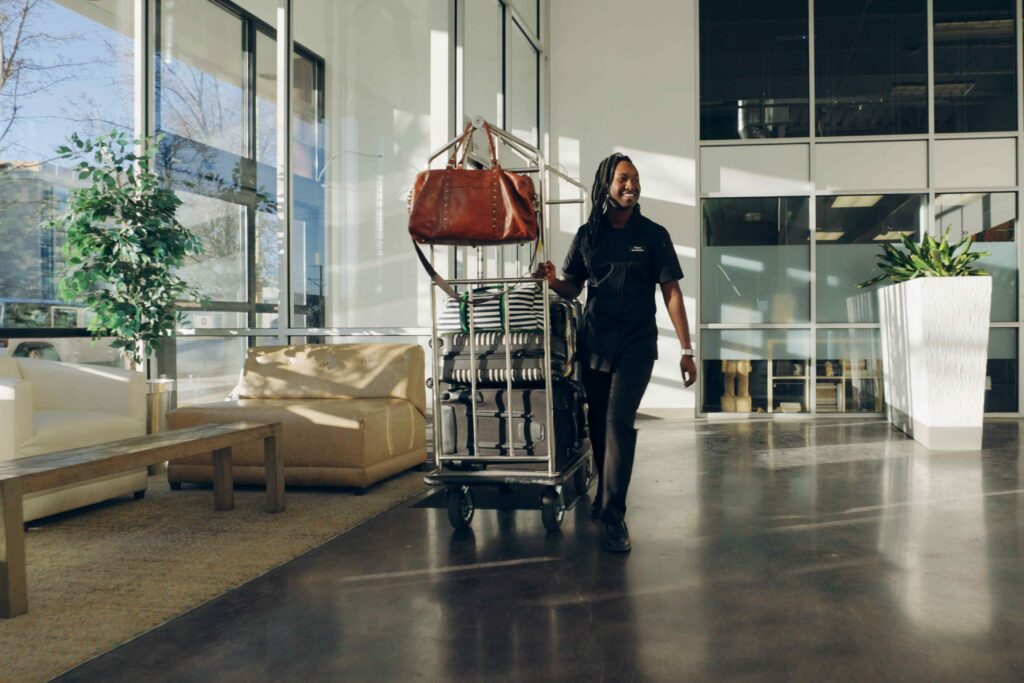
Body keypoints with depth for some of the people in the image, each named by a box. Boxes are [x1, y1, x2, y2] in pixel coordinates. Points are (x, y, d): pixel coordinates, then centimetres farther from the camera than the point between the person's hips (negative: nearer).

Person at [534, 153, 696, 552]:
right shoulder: (587, 234, 5)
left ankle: (613, 515, -9)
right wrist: (553, 281, -12)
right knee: (598, 422, 12)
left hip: (636, 343, -3)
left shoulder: (652, 234, -2)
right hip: (594, 342, 3)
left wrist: (686, 350, -7)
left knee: (619, 421, -14)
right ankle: (605, 493, 33)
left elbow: (671, 293, -3)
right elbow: (572, 289, 12)